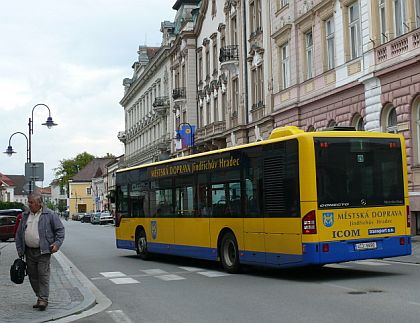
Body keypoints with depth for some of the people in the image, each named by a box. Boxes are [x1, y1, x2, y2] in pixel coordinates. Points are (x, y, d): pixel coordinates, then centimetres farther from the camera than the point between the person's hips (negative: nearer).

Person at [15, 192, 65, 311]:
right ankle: (39, 297, 20)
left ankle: (43, 299, -6)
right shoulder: (25, 216, 12)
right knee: (32, 275, 8)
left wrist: (57, 243, -11)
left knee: (43, 274, -9)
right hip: (29, 251, 5)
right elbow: (19, 234, 17)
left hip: (43, 251, -5)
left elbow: (60, 229, 0)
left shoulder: (49, 215, -2)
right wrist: (20, 250, 10)